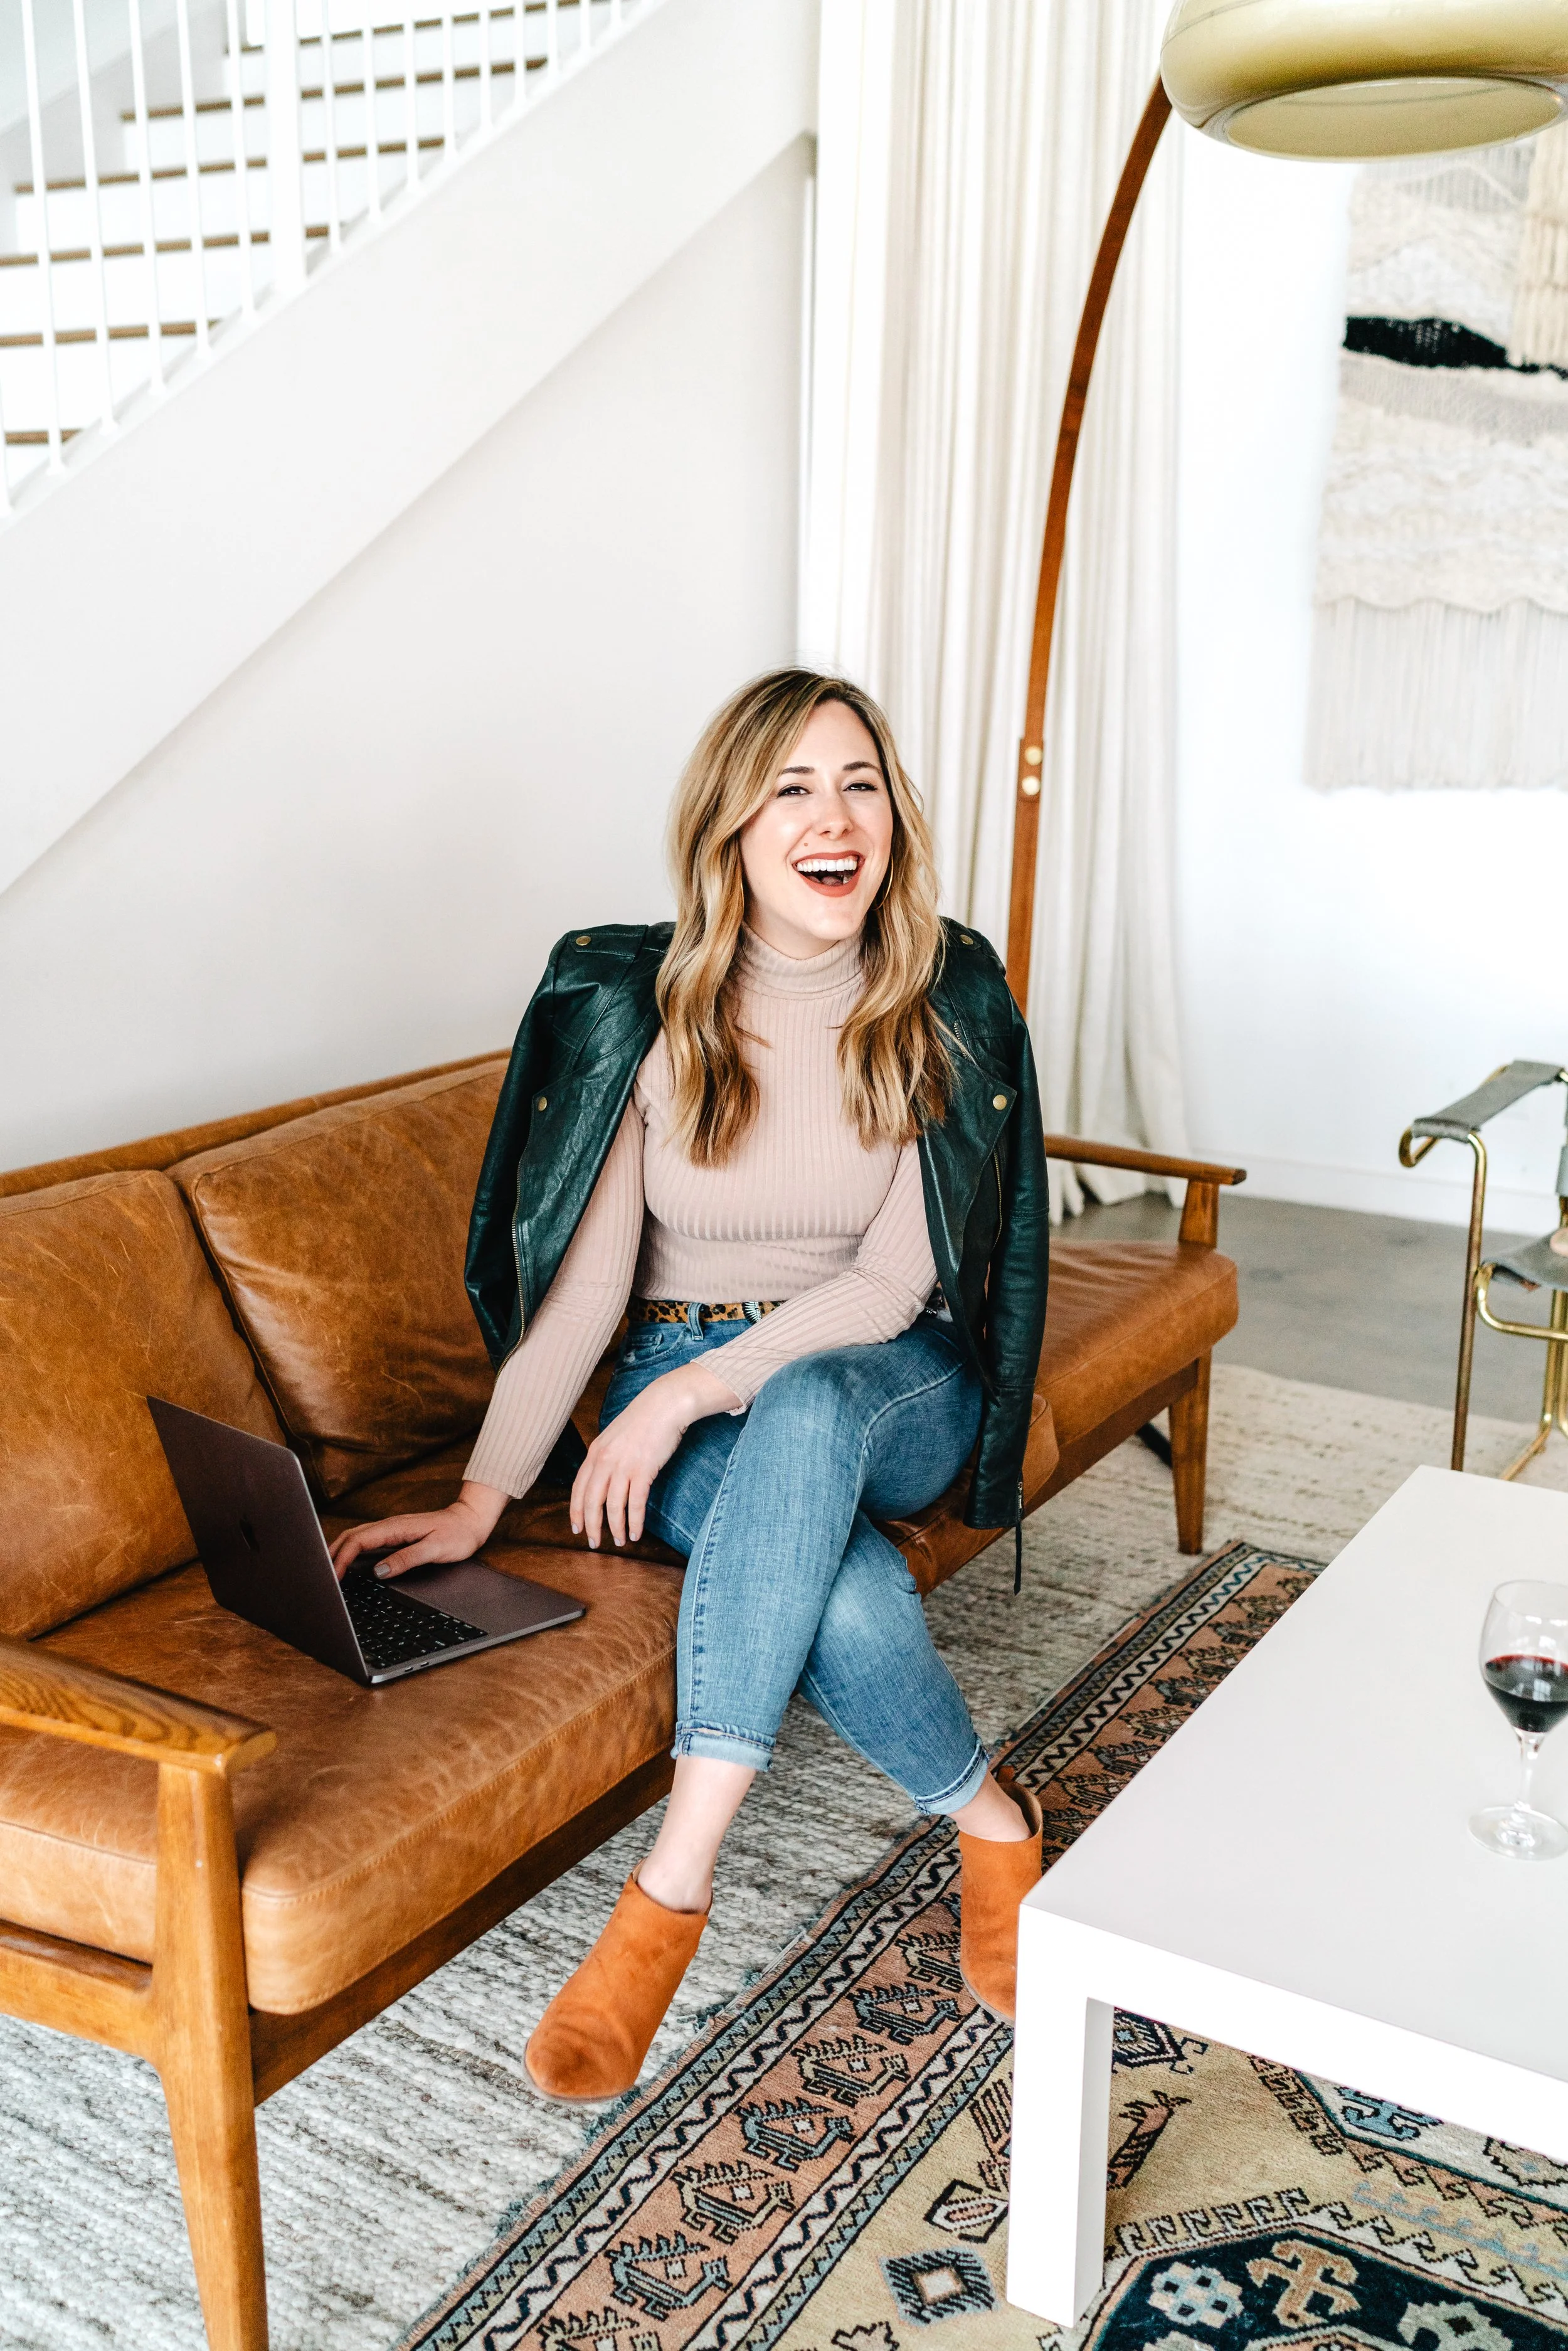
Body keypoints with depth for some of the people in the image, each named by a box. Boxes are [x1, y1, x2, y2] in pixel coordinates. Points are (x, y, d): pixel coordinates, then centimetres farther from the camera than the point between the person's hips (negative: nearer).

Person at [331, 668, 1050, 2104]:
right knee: (840, 1586, -35)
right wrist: (481, 1501, -14)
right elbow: (585, 1281, -8)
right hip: (686, 1397, 0)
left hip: (888, 1387, 1)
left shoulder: (948, 1000, -7)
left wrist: (692, 1390, -20)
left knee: (803, 1412, -38)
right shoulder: (632, 1003, -9)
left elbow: (897, 1281, -10)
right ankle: (992, 1826, -8)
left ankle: (672, 1887, -33)